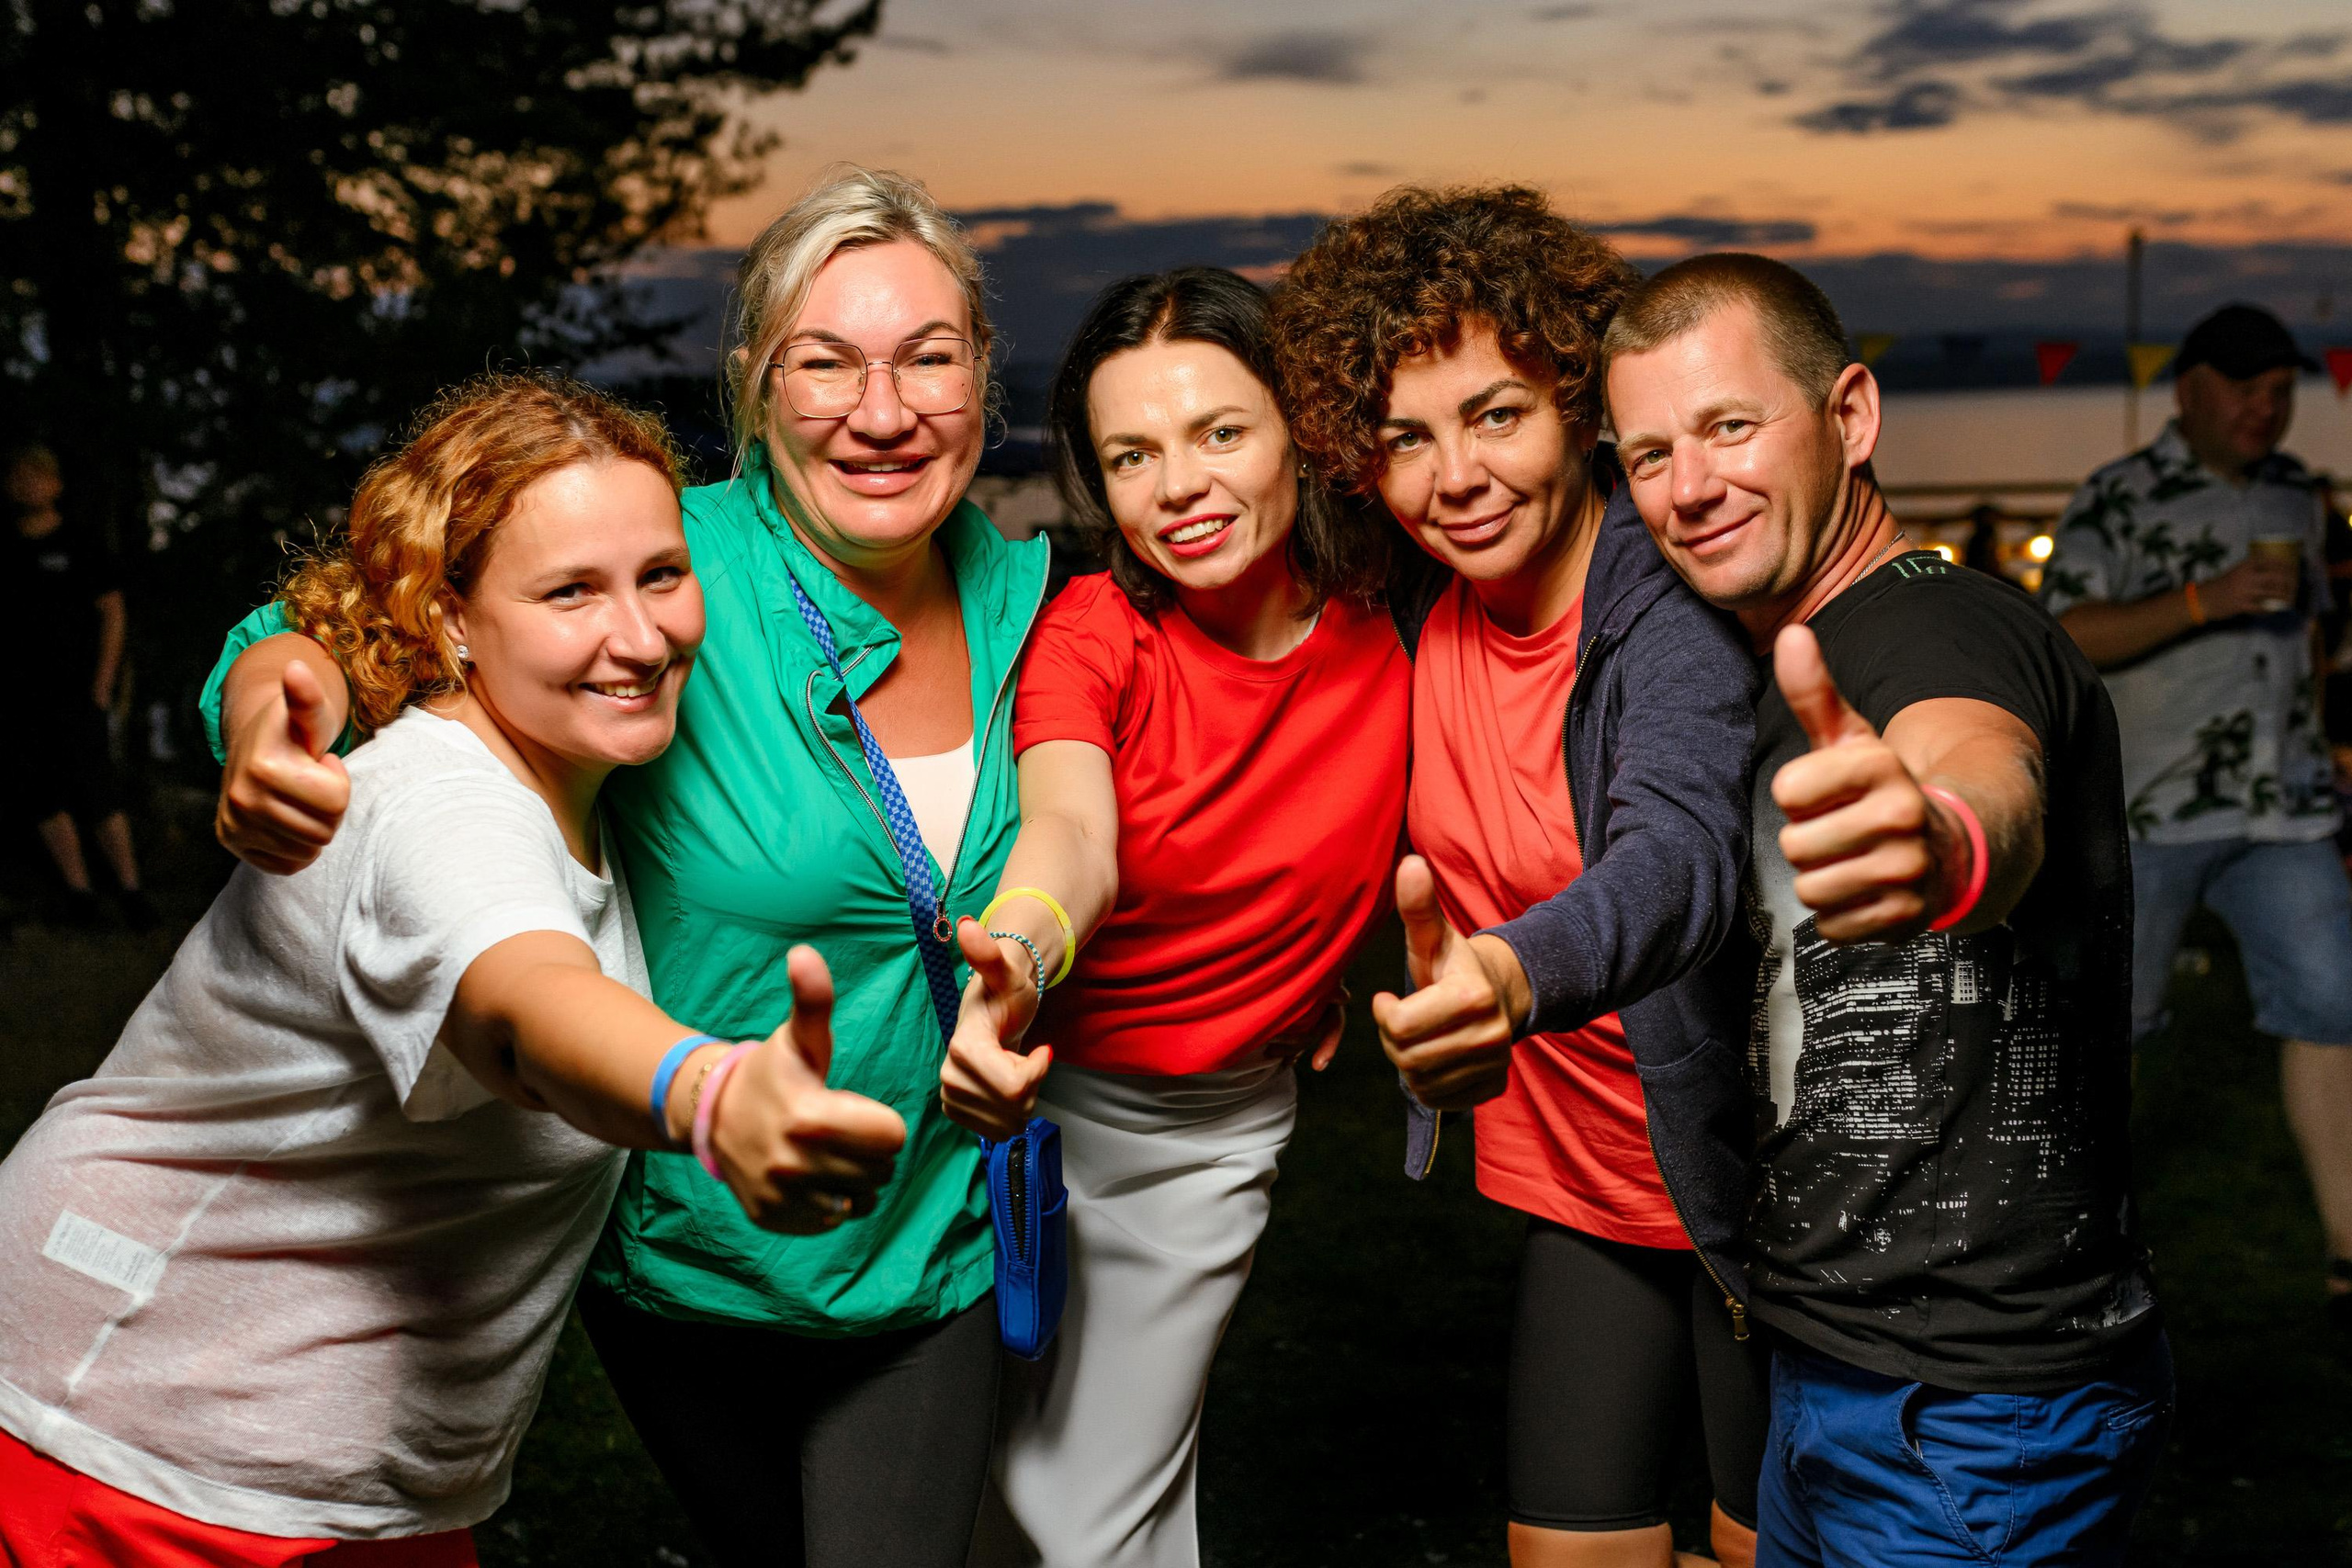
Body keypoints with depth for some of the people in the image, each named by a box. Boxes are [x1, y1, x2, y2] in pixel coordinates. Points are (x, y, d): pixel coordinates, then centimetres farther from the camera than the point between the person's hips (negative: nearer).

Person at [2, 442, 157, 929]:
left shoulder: (78, 543, 3)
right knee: (40, 797, 2)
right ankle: (79, 892, 7)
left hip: (73, 691, -4)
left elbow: (112, 612, 2)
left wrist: (102, 685, -6)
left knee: (95, 791, -10)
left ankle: (130, 890, -6)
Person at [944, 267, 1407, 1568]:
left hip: (1211, 1130, 1)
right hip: (1039, 1085, -1)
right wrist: (1013, 959, -59)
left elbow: (1401, 843, 11)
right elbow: (1070, 829, -40)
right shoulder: (1091, 630, -18)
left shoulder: (1389, 636, -11)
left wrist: (1328, 976, -1)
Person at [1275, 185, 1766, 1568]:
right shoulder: (1420, 611, -5)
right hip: (1582, 1187, 5)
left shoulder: (1677, 602, -25)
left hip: (1751, 1184, -5)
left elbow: (1681, 850, -44)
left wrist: (1517, 973, -63)